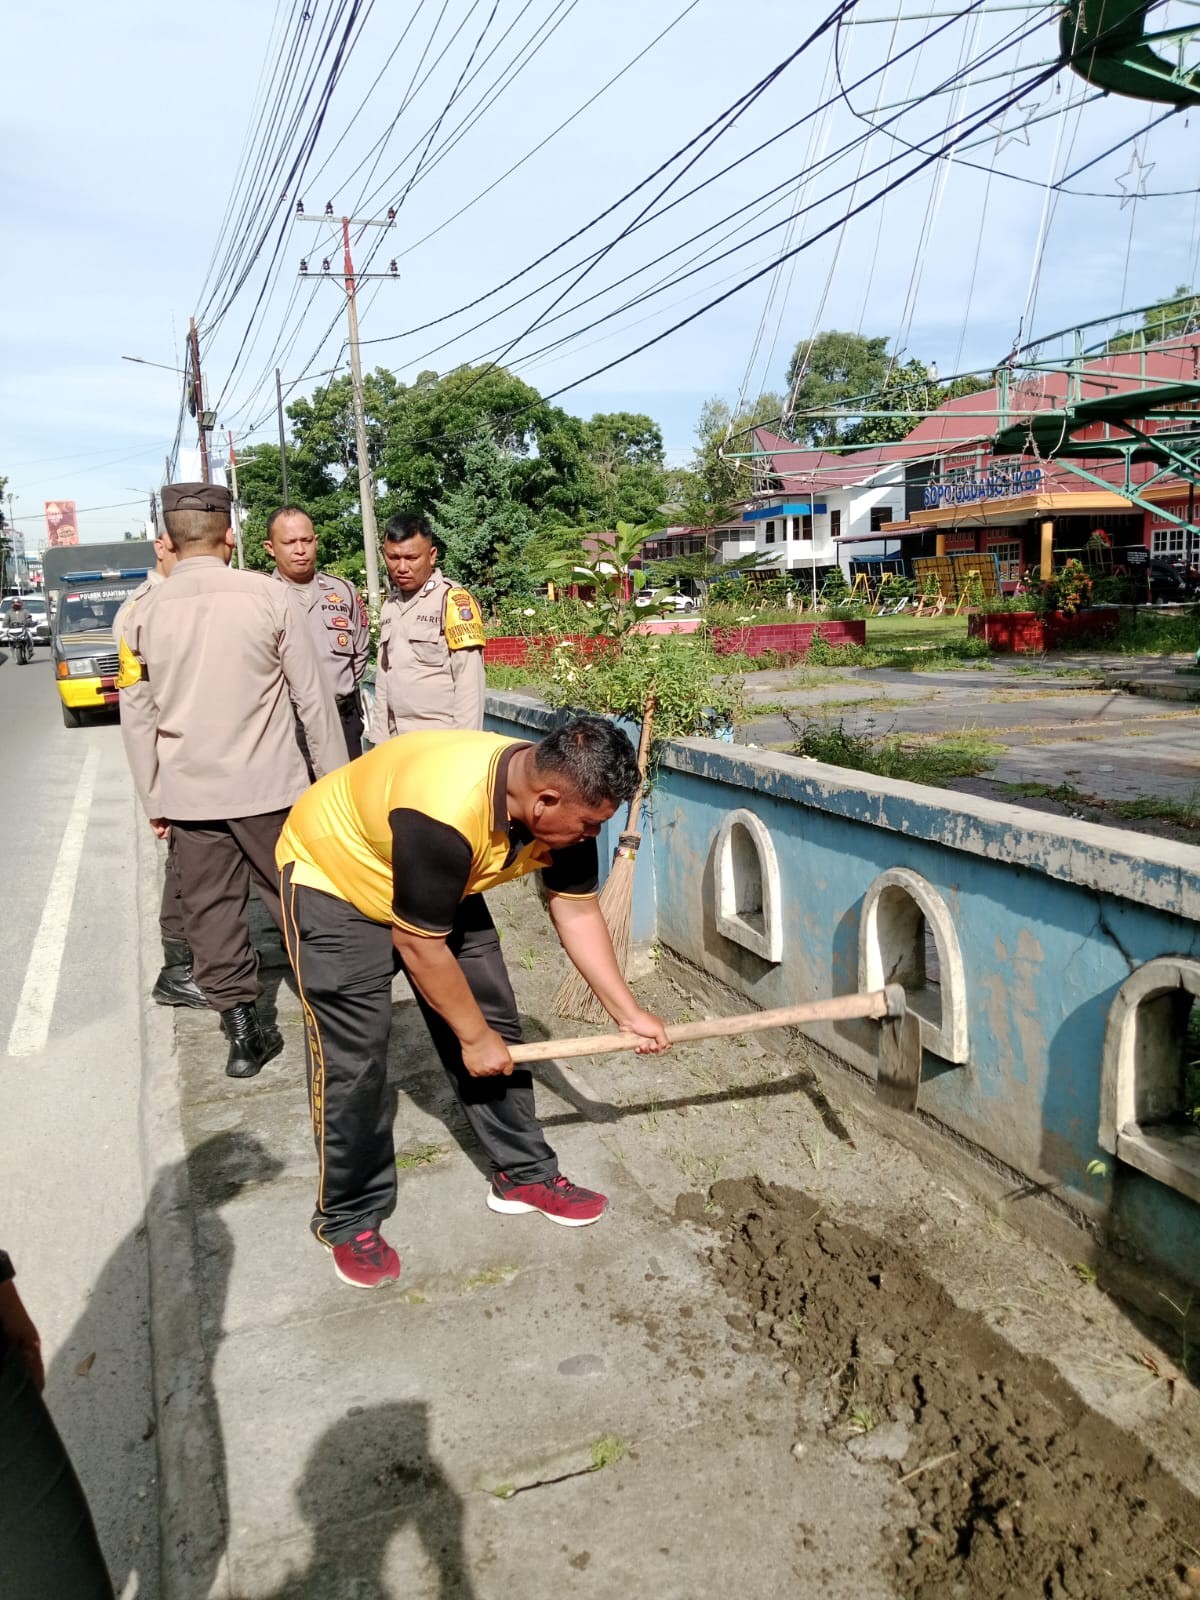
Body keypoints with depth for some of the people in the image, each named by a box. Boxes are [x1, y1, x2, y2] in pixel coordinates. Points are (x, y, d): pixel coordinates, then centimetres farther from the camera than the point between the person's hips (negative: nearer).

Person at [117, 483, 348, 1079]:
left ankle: (243, 1031, 16)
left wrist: (153, 800, 13)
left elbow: (136, 716, 4)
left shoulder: (144, 612, 0)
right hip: (267, 785, -2)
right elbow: (311, 695, -6)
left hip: (187, 794, 2)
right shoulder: (267, 596, -8)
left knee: (211, 910, 11)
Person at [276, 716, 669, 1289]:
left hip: (443, 887, 7)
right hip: (332, 877, -7)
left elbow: (577, 914, -5)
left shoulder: (560, 802, -19)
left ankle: (525, 1173, 19)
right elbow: (418, 946, -29)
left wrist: (627, 1013, -5)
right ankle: (349, 1219, 11)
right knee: (353, 1059, -9)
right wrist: (473, 1037, -17)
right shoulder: (446, 813, -42)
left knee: (495, 1021, 4)